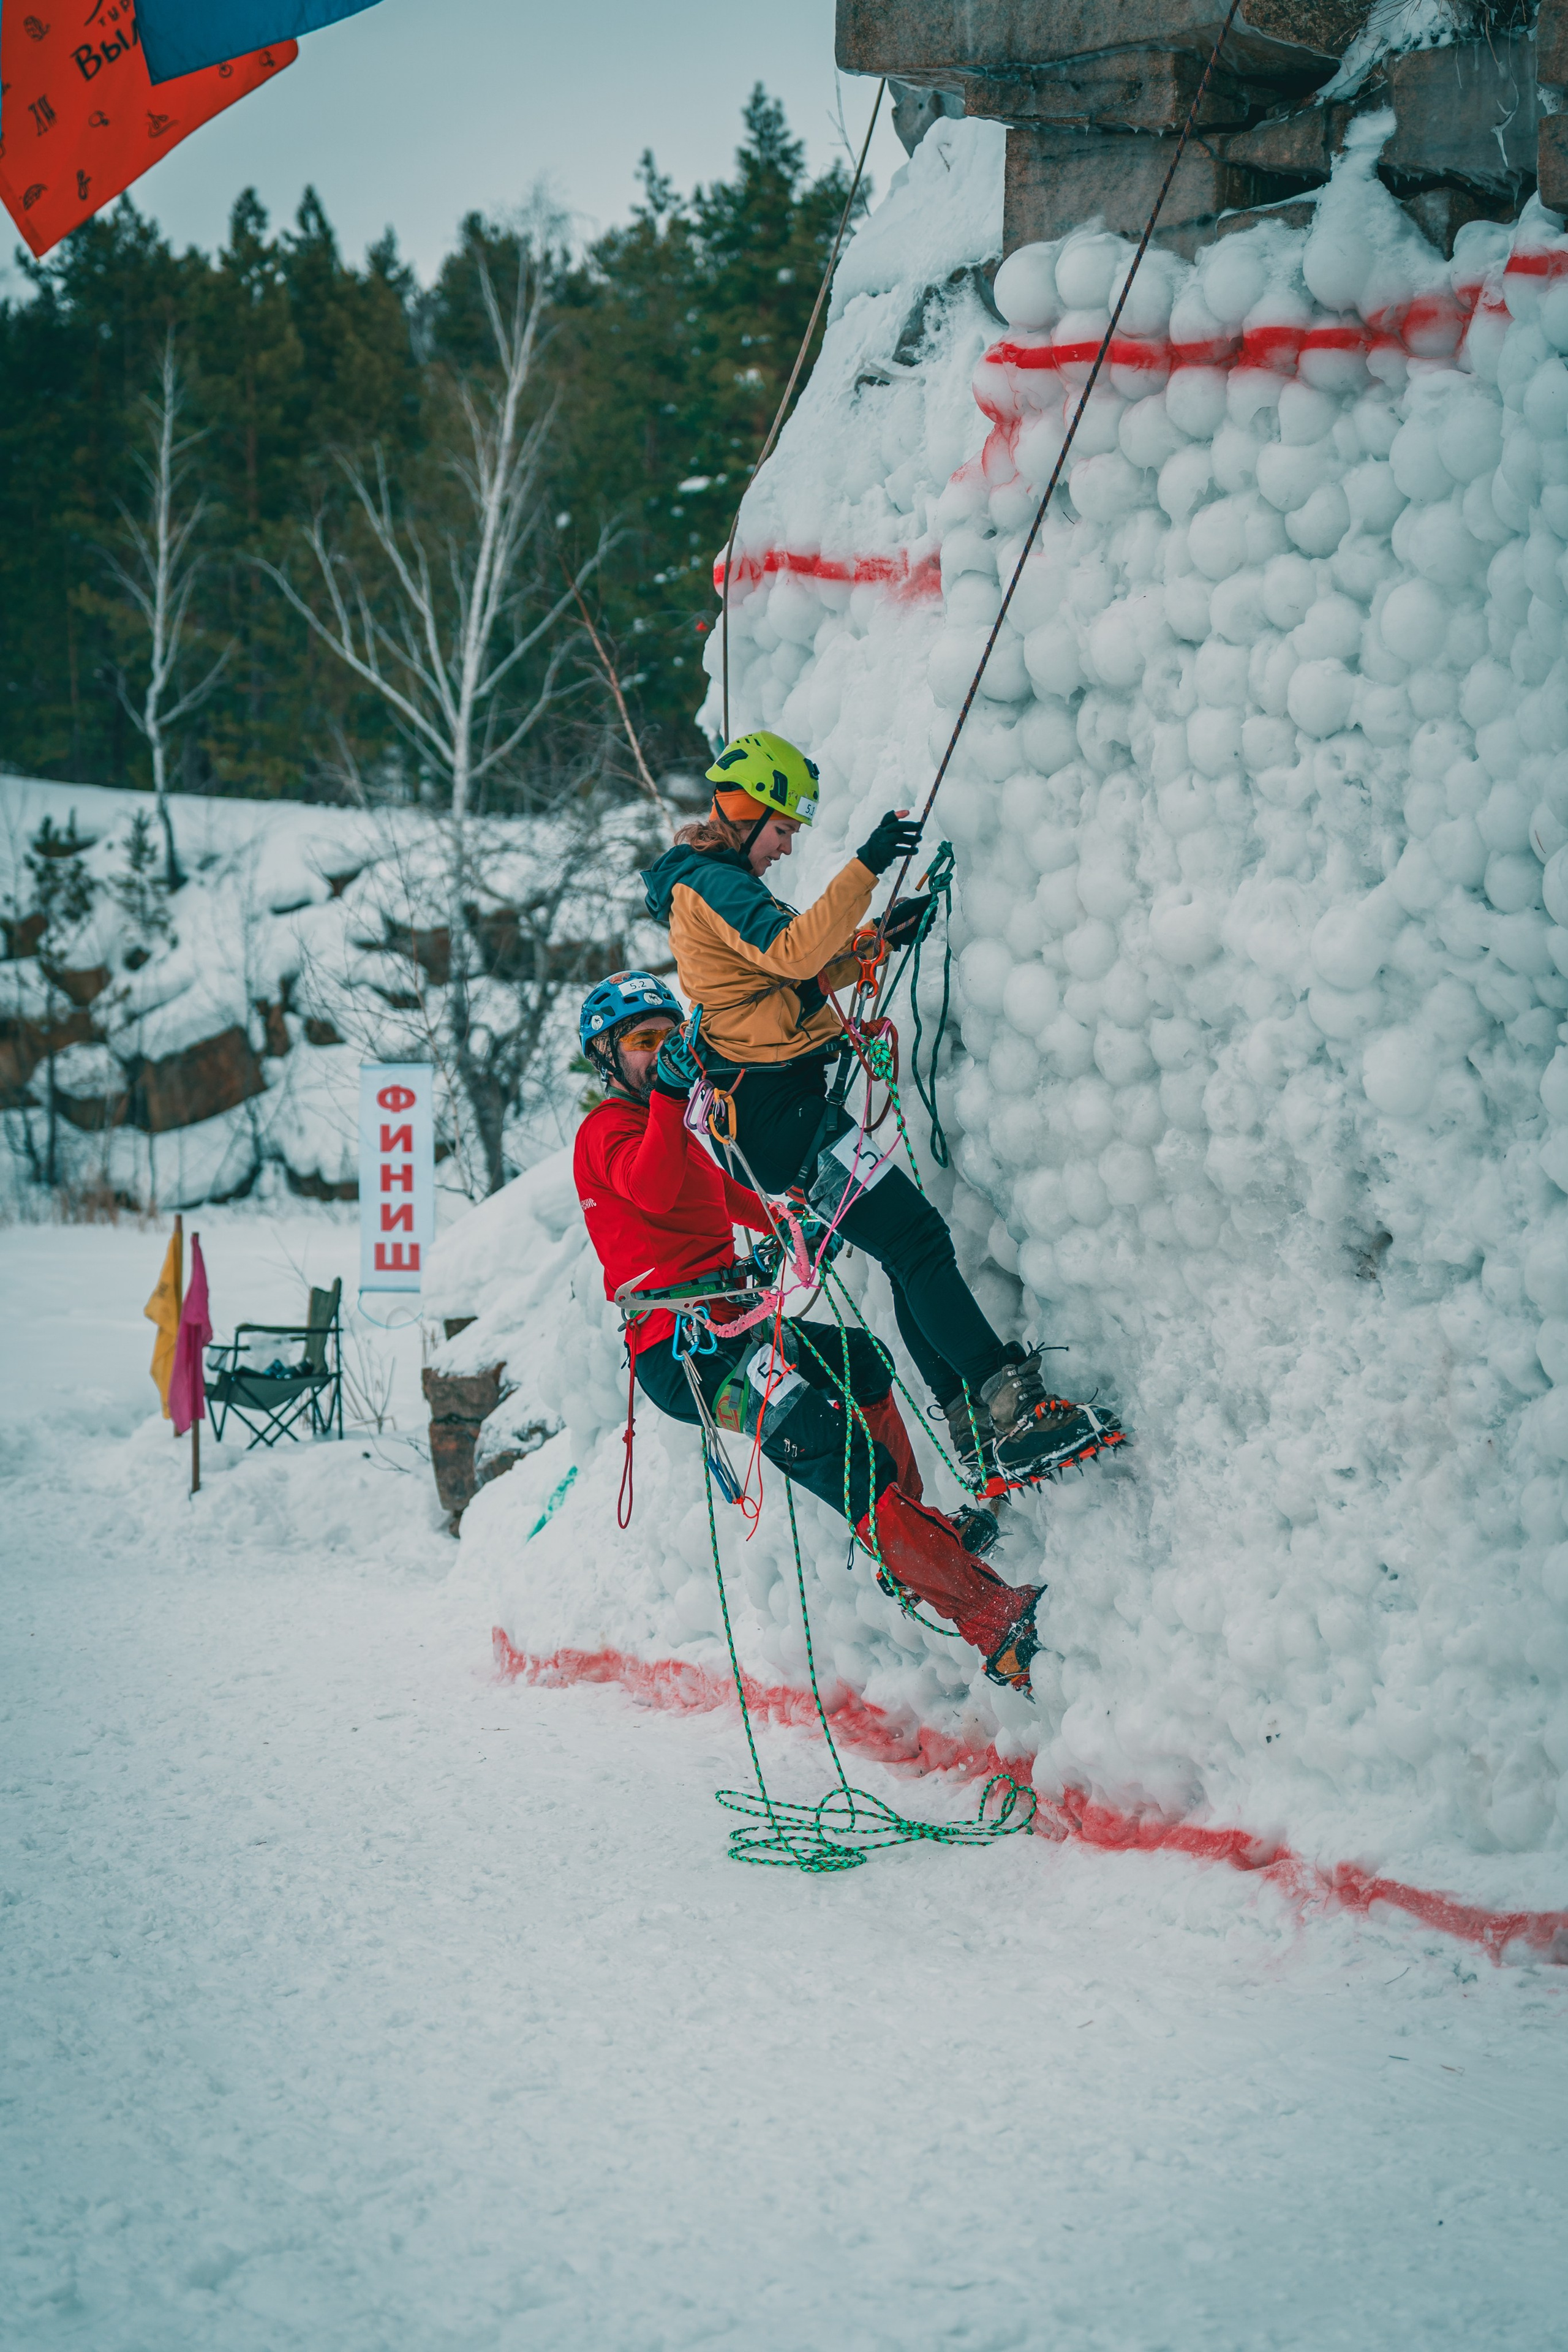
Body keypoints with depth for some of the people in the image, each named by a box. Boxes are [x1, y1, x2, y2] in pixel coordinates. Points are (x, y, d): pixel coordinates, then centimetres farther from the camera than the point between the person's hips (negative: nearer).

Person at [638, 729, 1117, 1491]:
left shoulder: (708, 881, 23)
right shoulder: (709, 884, -10)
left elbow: (794, 980, 26)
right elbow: (791, 953, -27)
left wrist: (876, 940, 13)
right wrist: (864, 867, -32)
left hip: (777, 1105, 11)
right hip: (776, 1107, -11)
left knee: (909, 1251, 9)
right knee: (915, 1236, -17)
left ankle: (972, 1429, 8)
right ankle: (1009, 1408, -23)